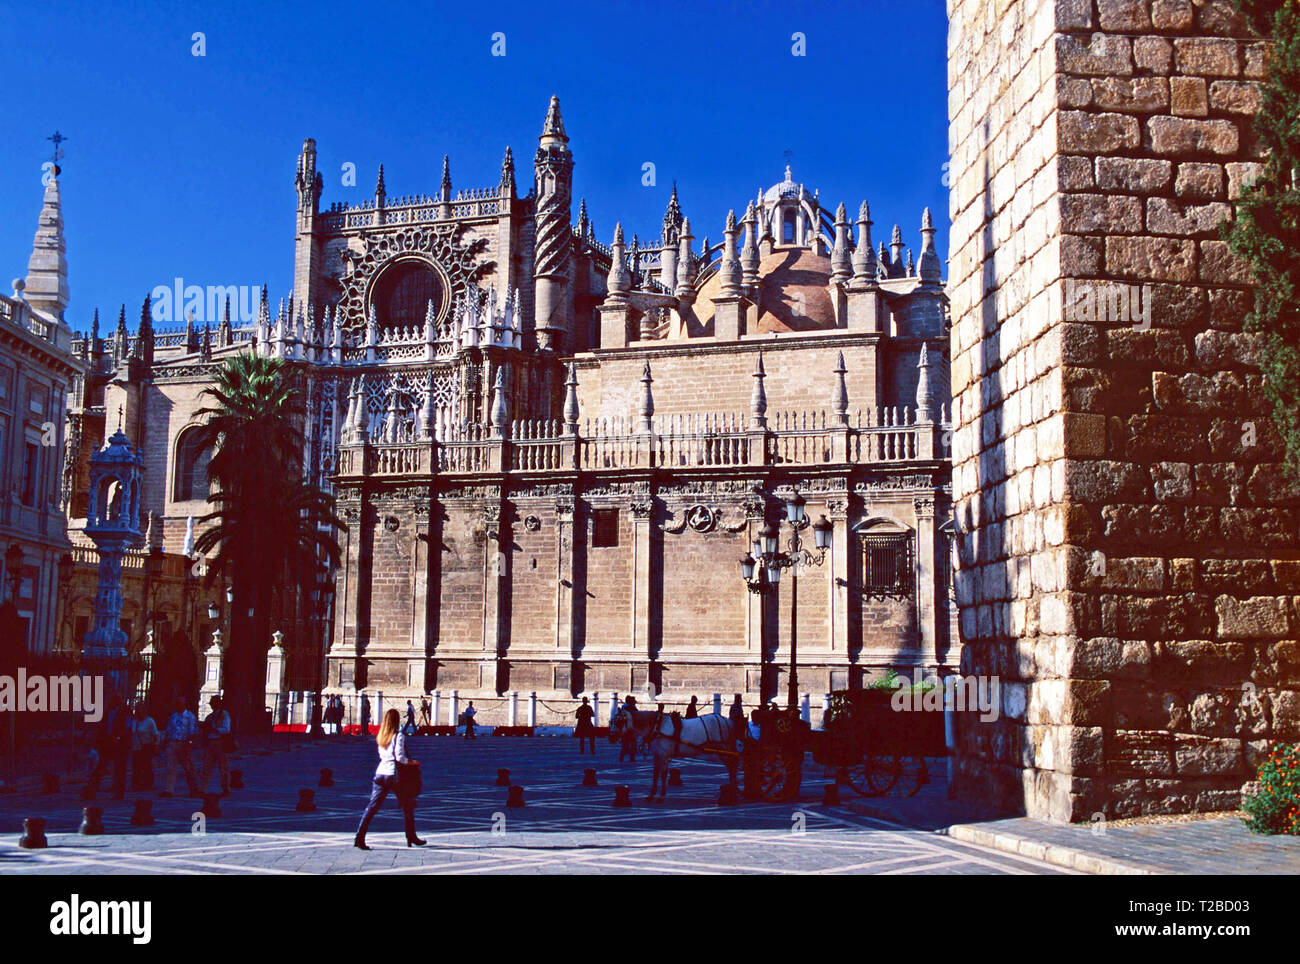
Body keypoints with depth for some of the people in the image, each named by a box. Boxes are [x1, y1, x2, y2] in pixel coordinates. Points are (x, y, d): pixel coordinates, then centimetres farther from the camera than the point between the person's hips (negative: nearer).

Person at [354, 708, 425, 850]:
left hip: (380, 773, 6)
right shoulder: (399, 736, -9)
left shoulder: (381, 737, 11)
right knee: (407, 806, 11)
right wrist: (412, 762, 1)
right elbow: (400, 757, -15)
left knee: (372, 807, 3)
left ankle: (359, 838, -7)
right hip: (394, 775, -5)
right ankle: (411, 838, 19)